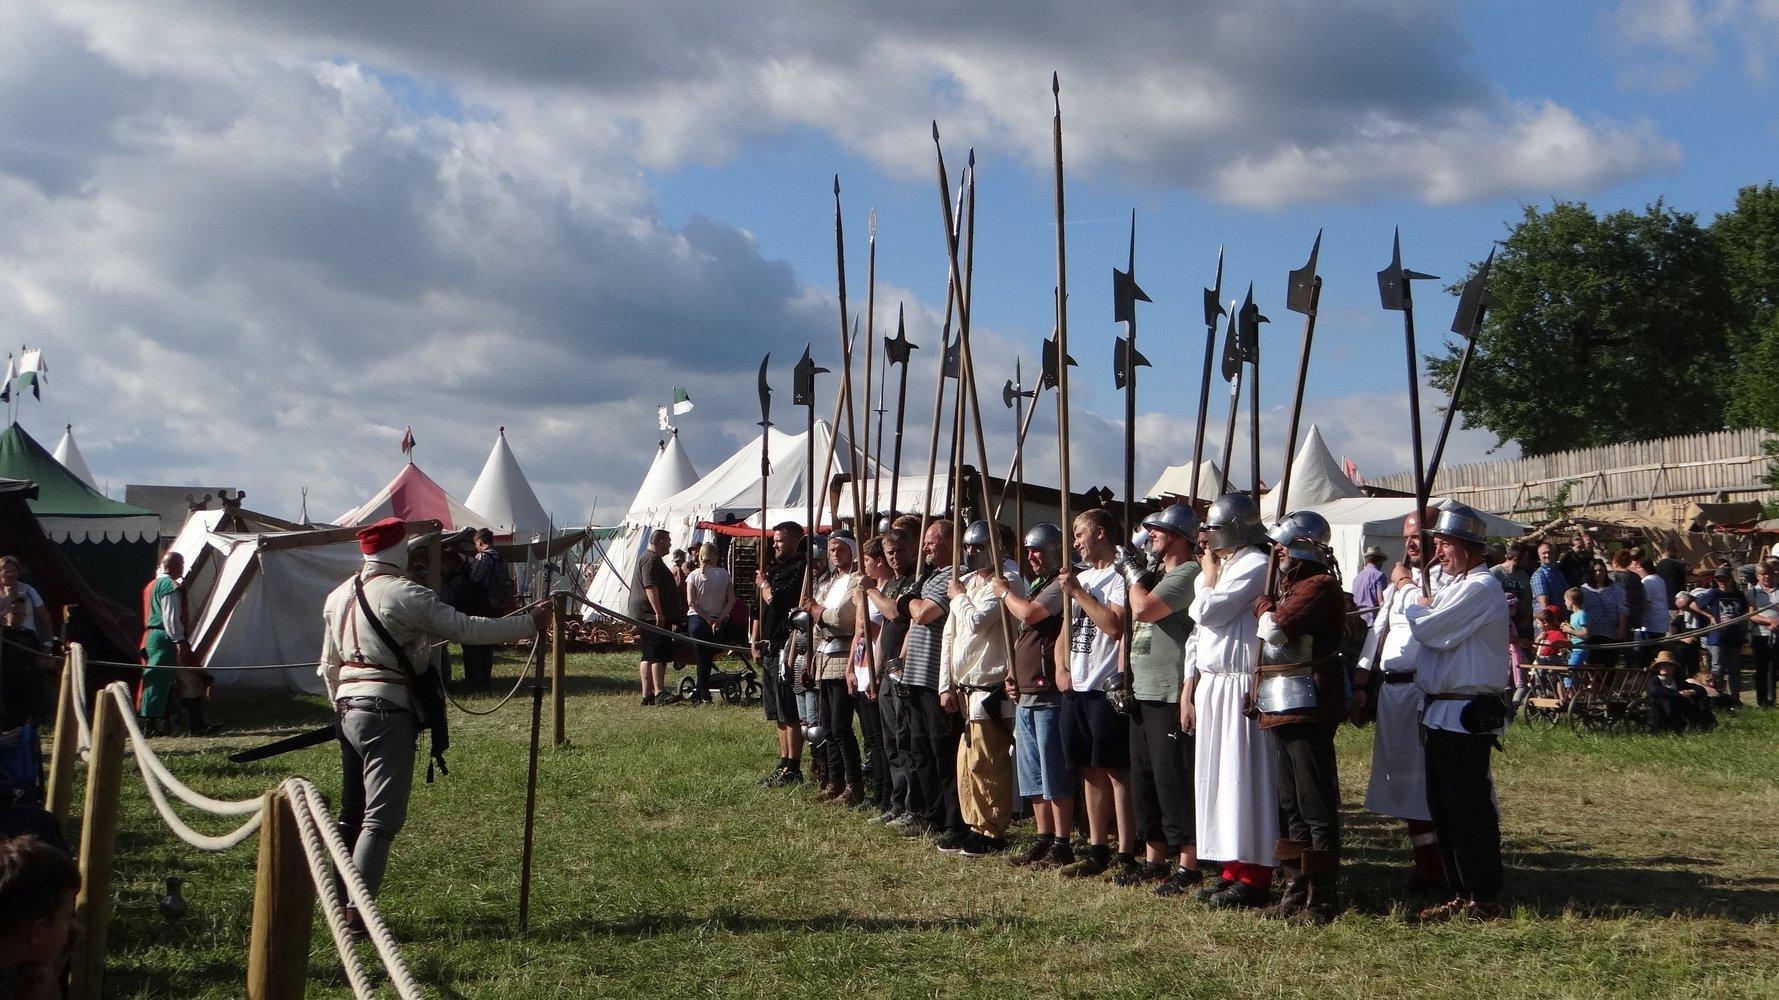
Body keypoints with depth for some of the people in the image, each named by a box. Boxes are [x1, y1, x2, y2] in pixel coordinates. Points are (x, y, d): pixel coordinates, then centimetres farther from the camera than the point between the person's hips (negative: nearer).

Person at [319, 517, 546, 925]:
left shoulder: (338, 596, 12)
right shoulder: (405, 594, -12)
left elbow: (329, 665, 19)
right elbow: (466, 628, -12)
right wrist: (529, 623, -4)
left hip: (349, 708, 9)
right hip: (387, 712, -8)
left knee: (353, 812, 19)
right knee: (382, 817, -7)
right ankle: (355, 913, -11)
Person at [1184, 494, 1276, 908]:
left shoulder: (1255, 566, -10)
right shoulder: (1215, 571, 19)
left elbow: (1207, 612, -18)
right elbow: (1196, 636, 20)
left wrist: (1210, 575, -1)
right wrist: (1188, 692, 17)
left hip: (1240, 687, -9)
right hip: (1210, 686, 9)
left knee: (1244, 778, -6)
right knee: (1215, 777, 10)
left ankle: (1254, 877, -2)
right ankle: (1232, 870, 17)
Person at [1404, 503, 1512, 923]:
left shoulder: (1480, 588, -14)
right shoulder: (1455, 586, 19)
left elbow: (1429, 631, -19)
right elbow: (1434, 635, 20)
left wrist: (1417, 608, 0)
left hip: (1467, 714, -10)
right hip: (1441, 710, 10)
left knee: (1469, 808, -5)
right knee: (1442, 806, 13)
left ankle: (1484, 899, 3)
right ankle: (1461, 894, 21)